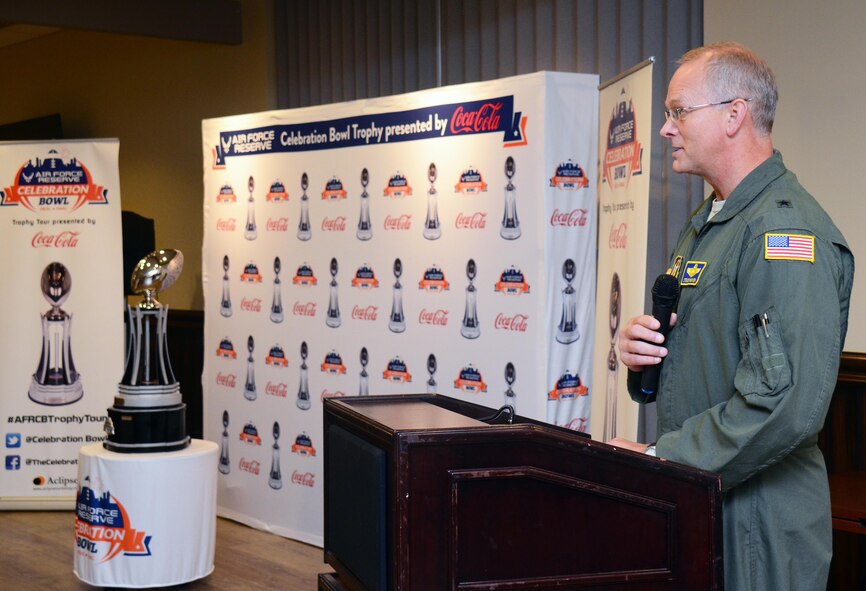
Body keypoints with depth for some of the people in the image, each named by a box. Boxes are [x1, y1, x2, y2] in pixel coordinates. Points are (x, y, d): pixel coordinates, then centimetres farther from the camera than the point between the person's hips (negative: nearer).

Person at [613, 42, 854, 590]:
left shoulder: (787, 230, -20)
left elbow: (787, 406, -30)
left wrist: (658, 458, -22)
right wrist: (641, 346, 1)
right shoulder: (707, 223, 13)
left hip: (756, 524, -9)